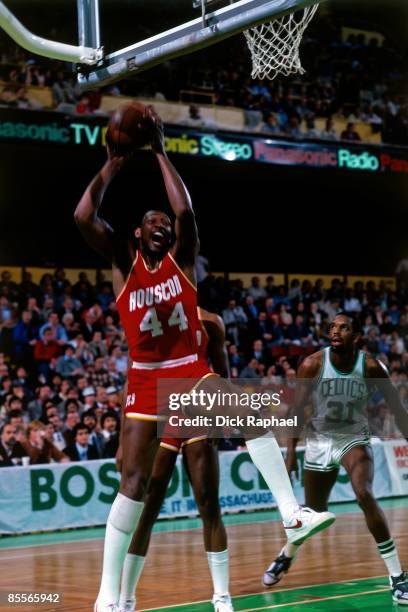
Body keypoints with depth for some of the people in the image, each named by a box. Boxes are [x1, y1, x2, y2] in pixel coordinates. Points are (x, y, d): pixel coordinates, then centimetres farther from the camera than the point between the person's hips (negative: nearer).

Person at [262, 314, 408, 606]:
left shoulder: (371, 366, -16)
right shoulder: (313, 364, -15)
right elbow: (298, 409, -6)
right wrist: (291, 453, -7)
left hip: (355, 439, -1)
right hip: (320, 440, 1)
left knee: (365, 496, -26)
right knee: (314, 511, 12)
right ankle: (285, 557, 45)